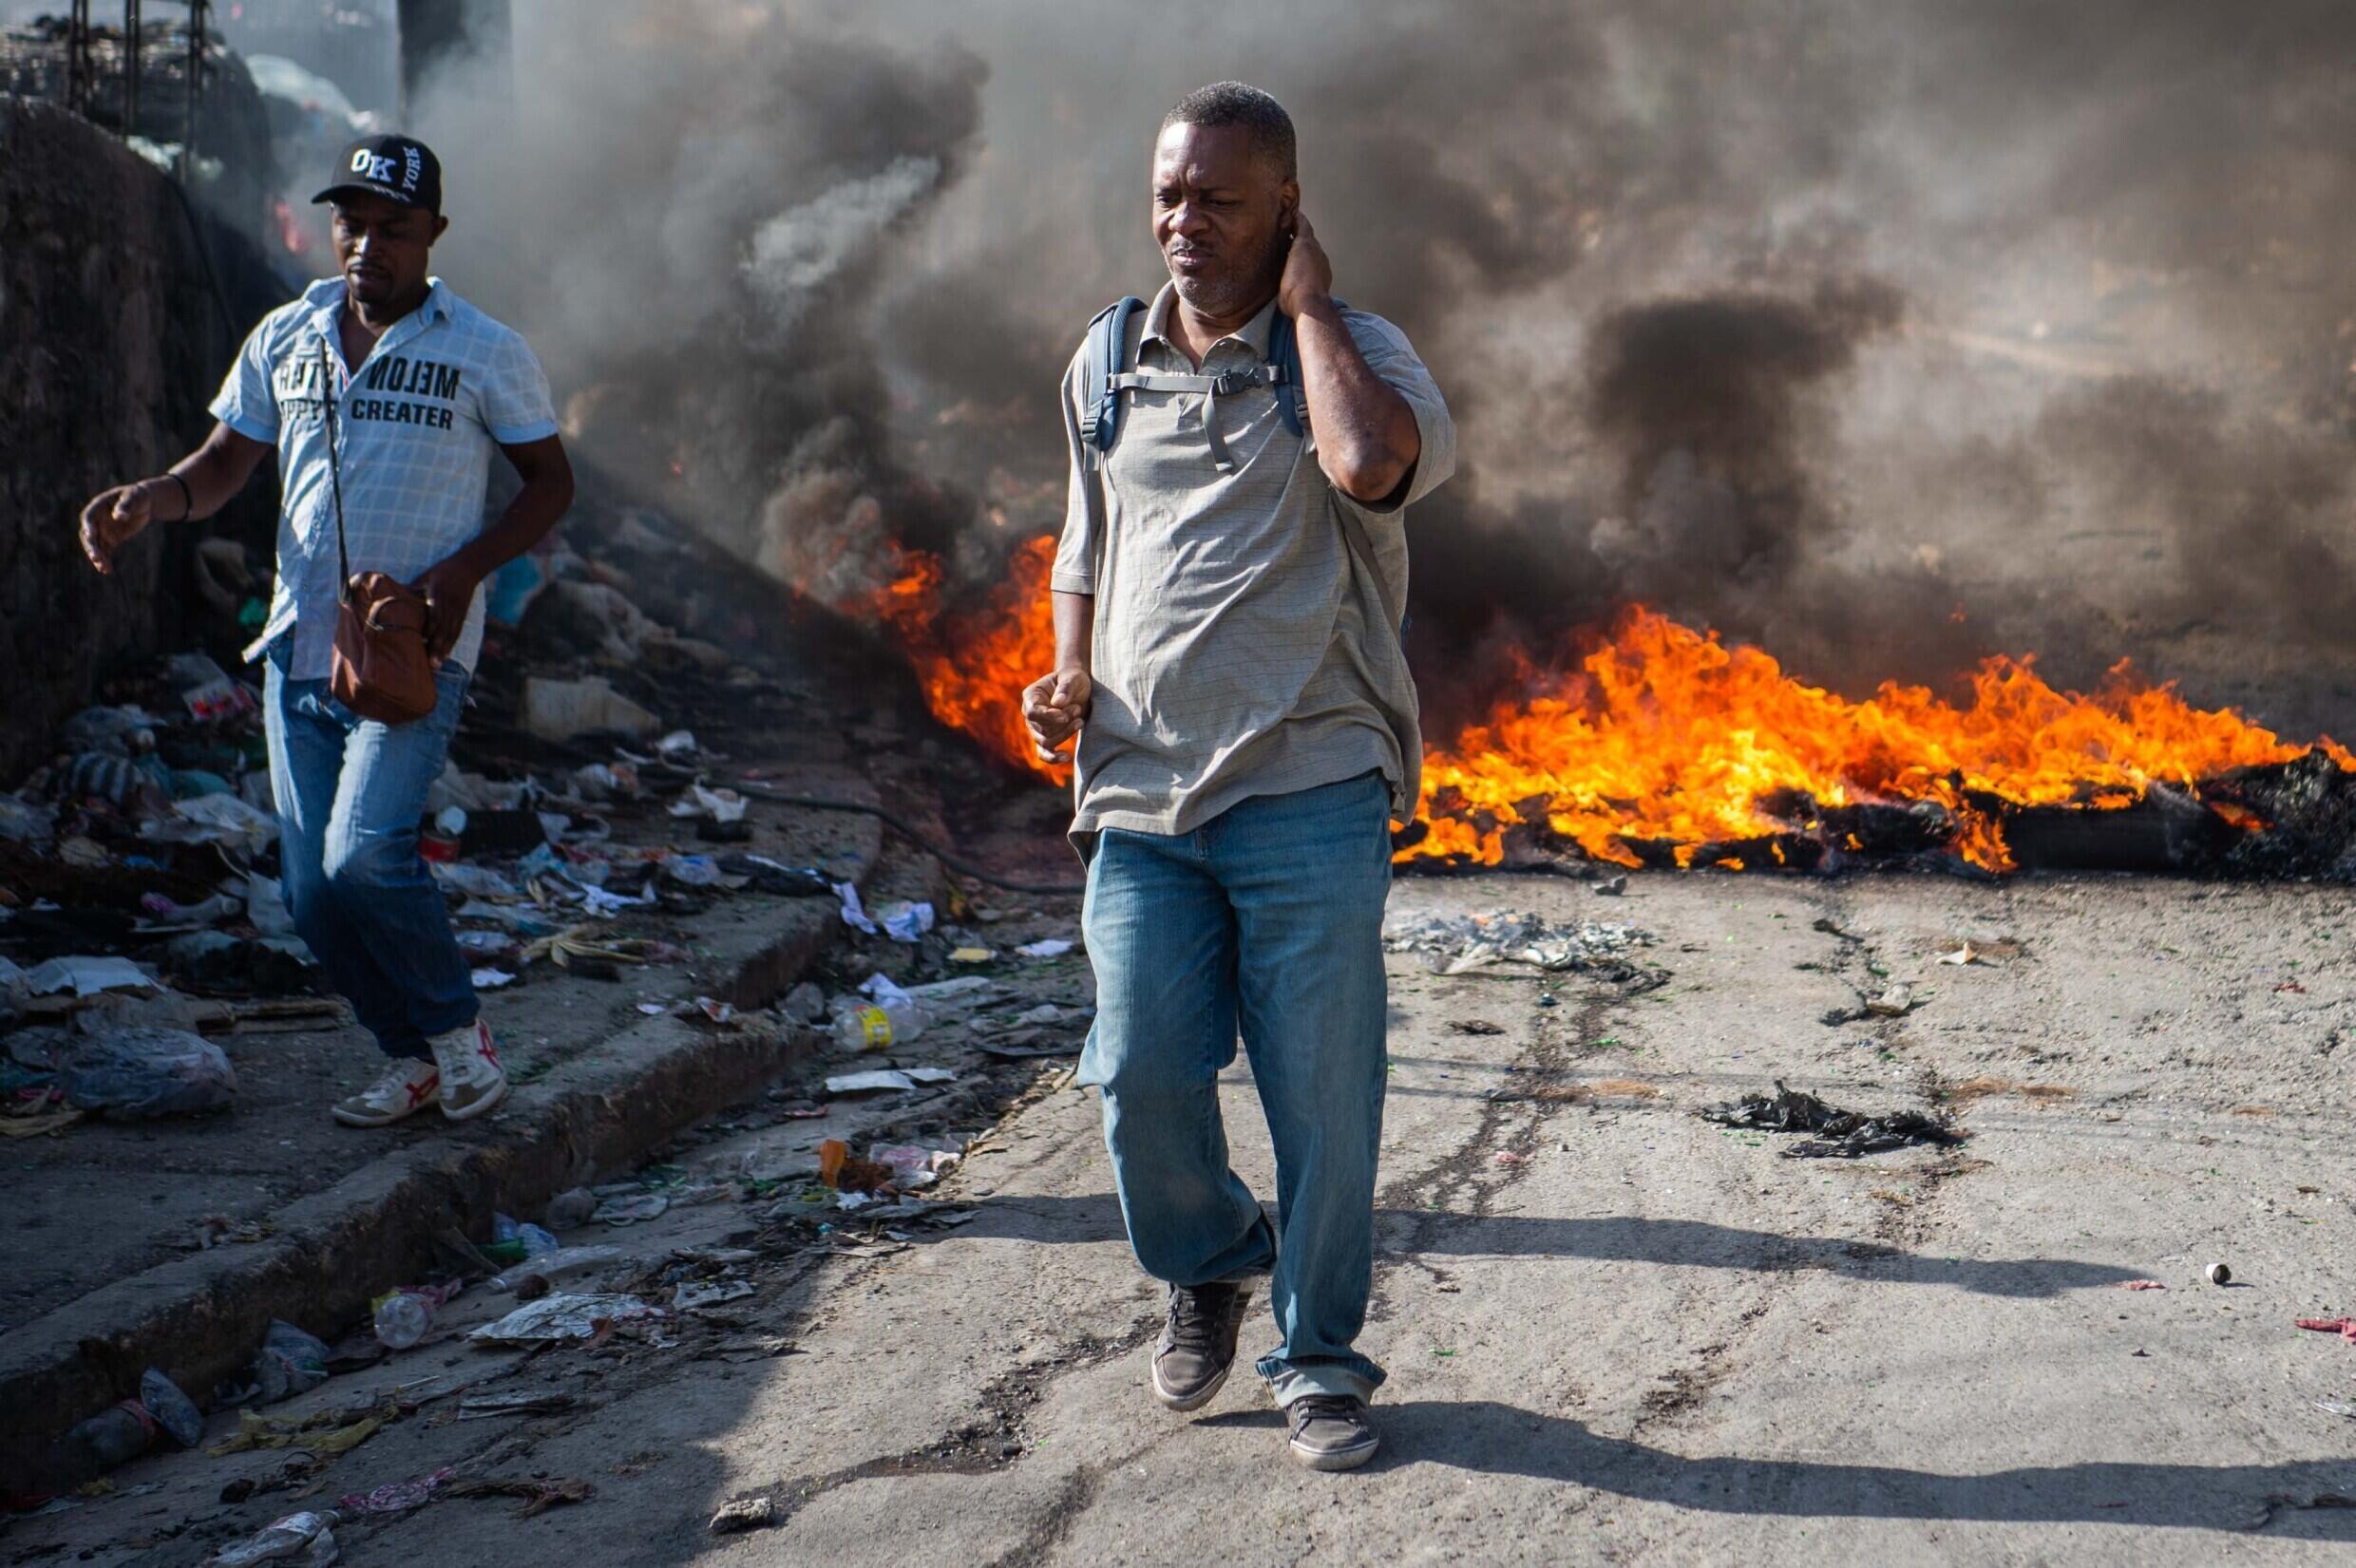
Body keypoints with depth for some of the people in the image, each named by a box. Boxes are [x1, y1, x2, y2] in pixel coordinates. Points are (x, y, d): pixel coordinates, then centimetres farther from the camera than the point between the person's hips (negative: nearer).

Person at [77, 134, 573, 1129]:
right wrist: (149, 500, -8)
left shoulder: (487, 354, -3)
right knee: (314, 895, 4)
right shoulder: (284, 338, 8)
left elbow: (550, 482, 4)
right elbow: (224, 466, 14)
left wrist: (466, 567, -13)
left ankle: (458, 1028, 2)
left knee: (364, 857, -22)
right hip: (301, 650, 5)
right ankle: (413, 1059, 23)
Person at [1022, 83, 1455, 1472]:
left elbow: (1374, 465, -27)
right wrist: (1069, 677, 9)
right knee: (1140, 1072, -4)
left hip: (1308, 794, -3)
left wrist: (1308, 304, -13)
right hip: (1141, 796, 3)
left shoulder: (1352, 351, -1)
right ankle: (1212, 1260, 28)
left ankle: (1321, 1360, 20)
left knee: (1323, 1099, 1)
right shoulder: (1108, 364, 13)